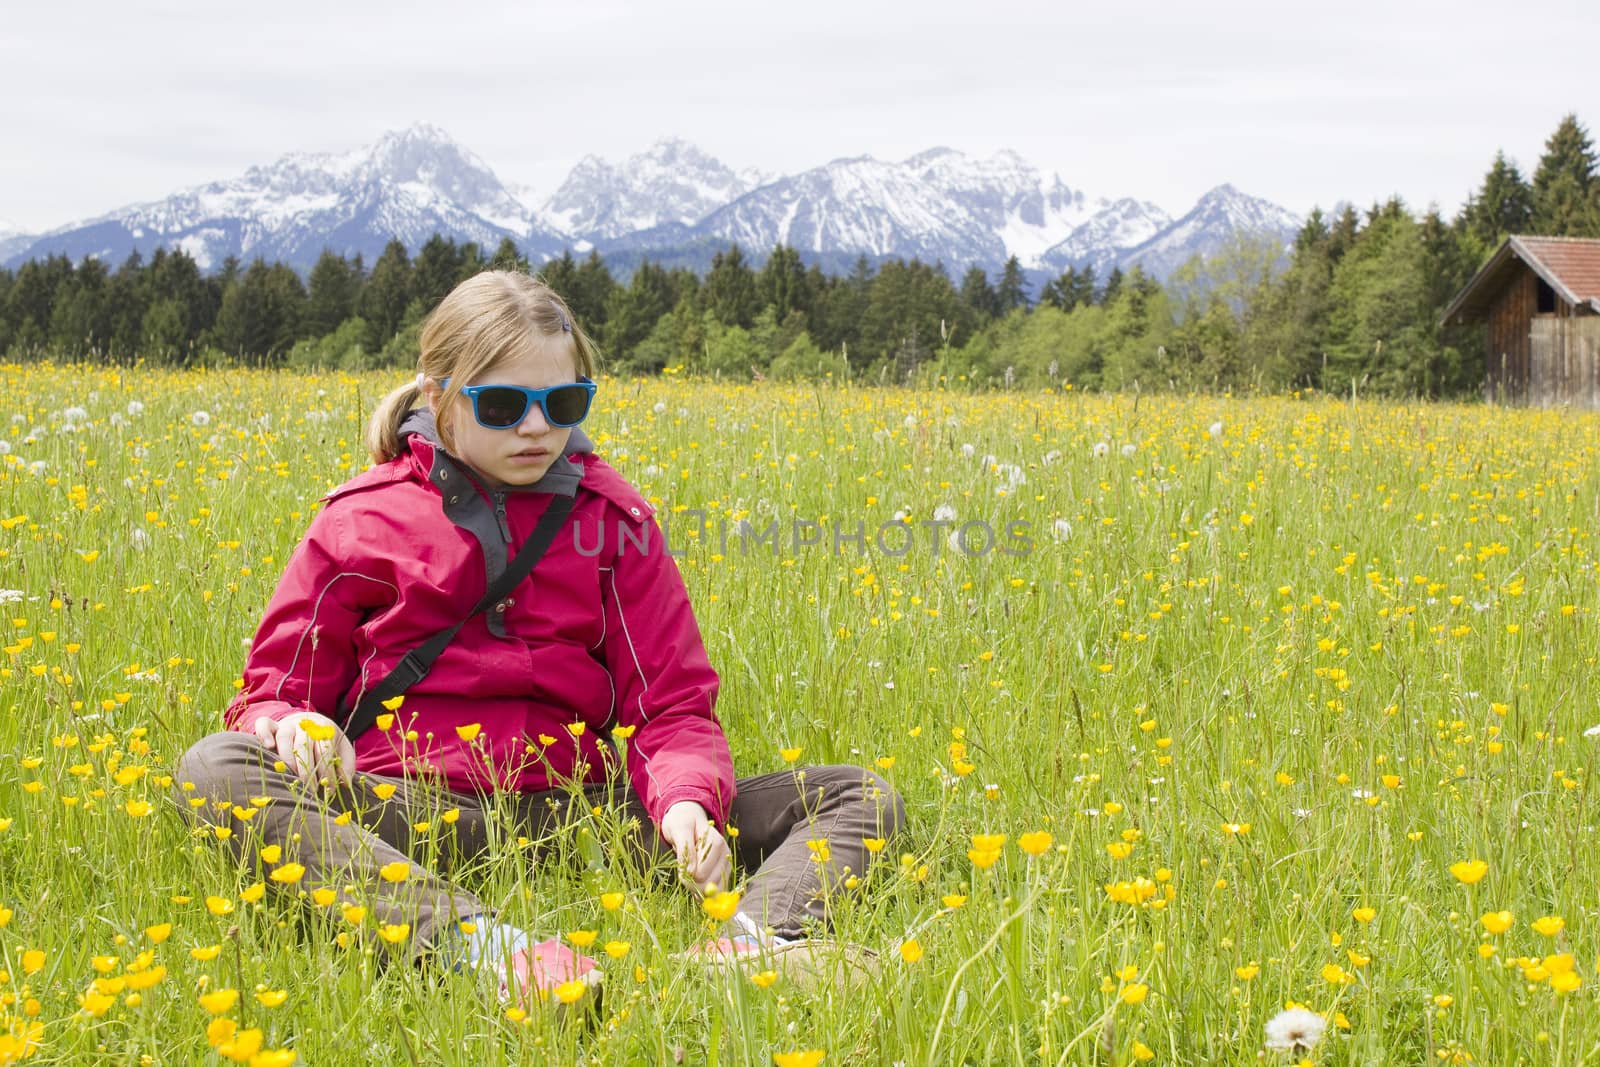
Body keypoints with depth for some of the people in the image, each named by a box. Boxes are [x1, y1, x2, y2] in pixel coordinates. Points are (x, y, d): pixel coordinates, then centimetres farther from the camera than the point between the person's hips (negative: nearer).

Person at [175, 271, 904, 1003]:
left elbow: (673, 707, 7)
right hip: (407, 816, -2)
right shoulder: (364, 520, 6)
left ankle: (751, 942, -49)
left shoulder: (611, 520, 10)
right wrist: (285, 724, -17)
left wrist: (686, 801, -17)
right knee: (214, 770, -33)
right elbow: (275, 688, 10)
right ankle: (479, 942, -51)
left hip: (573, 808, 2)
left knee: (862, 799, -12)